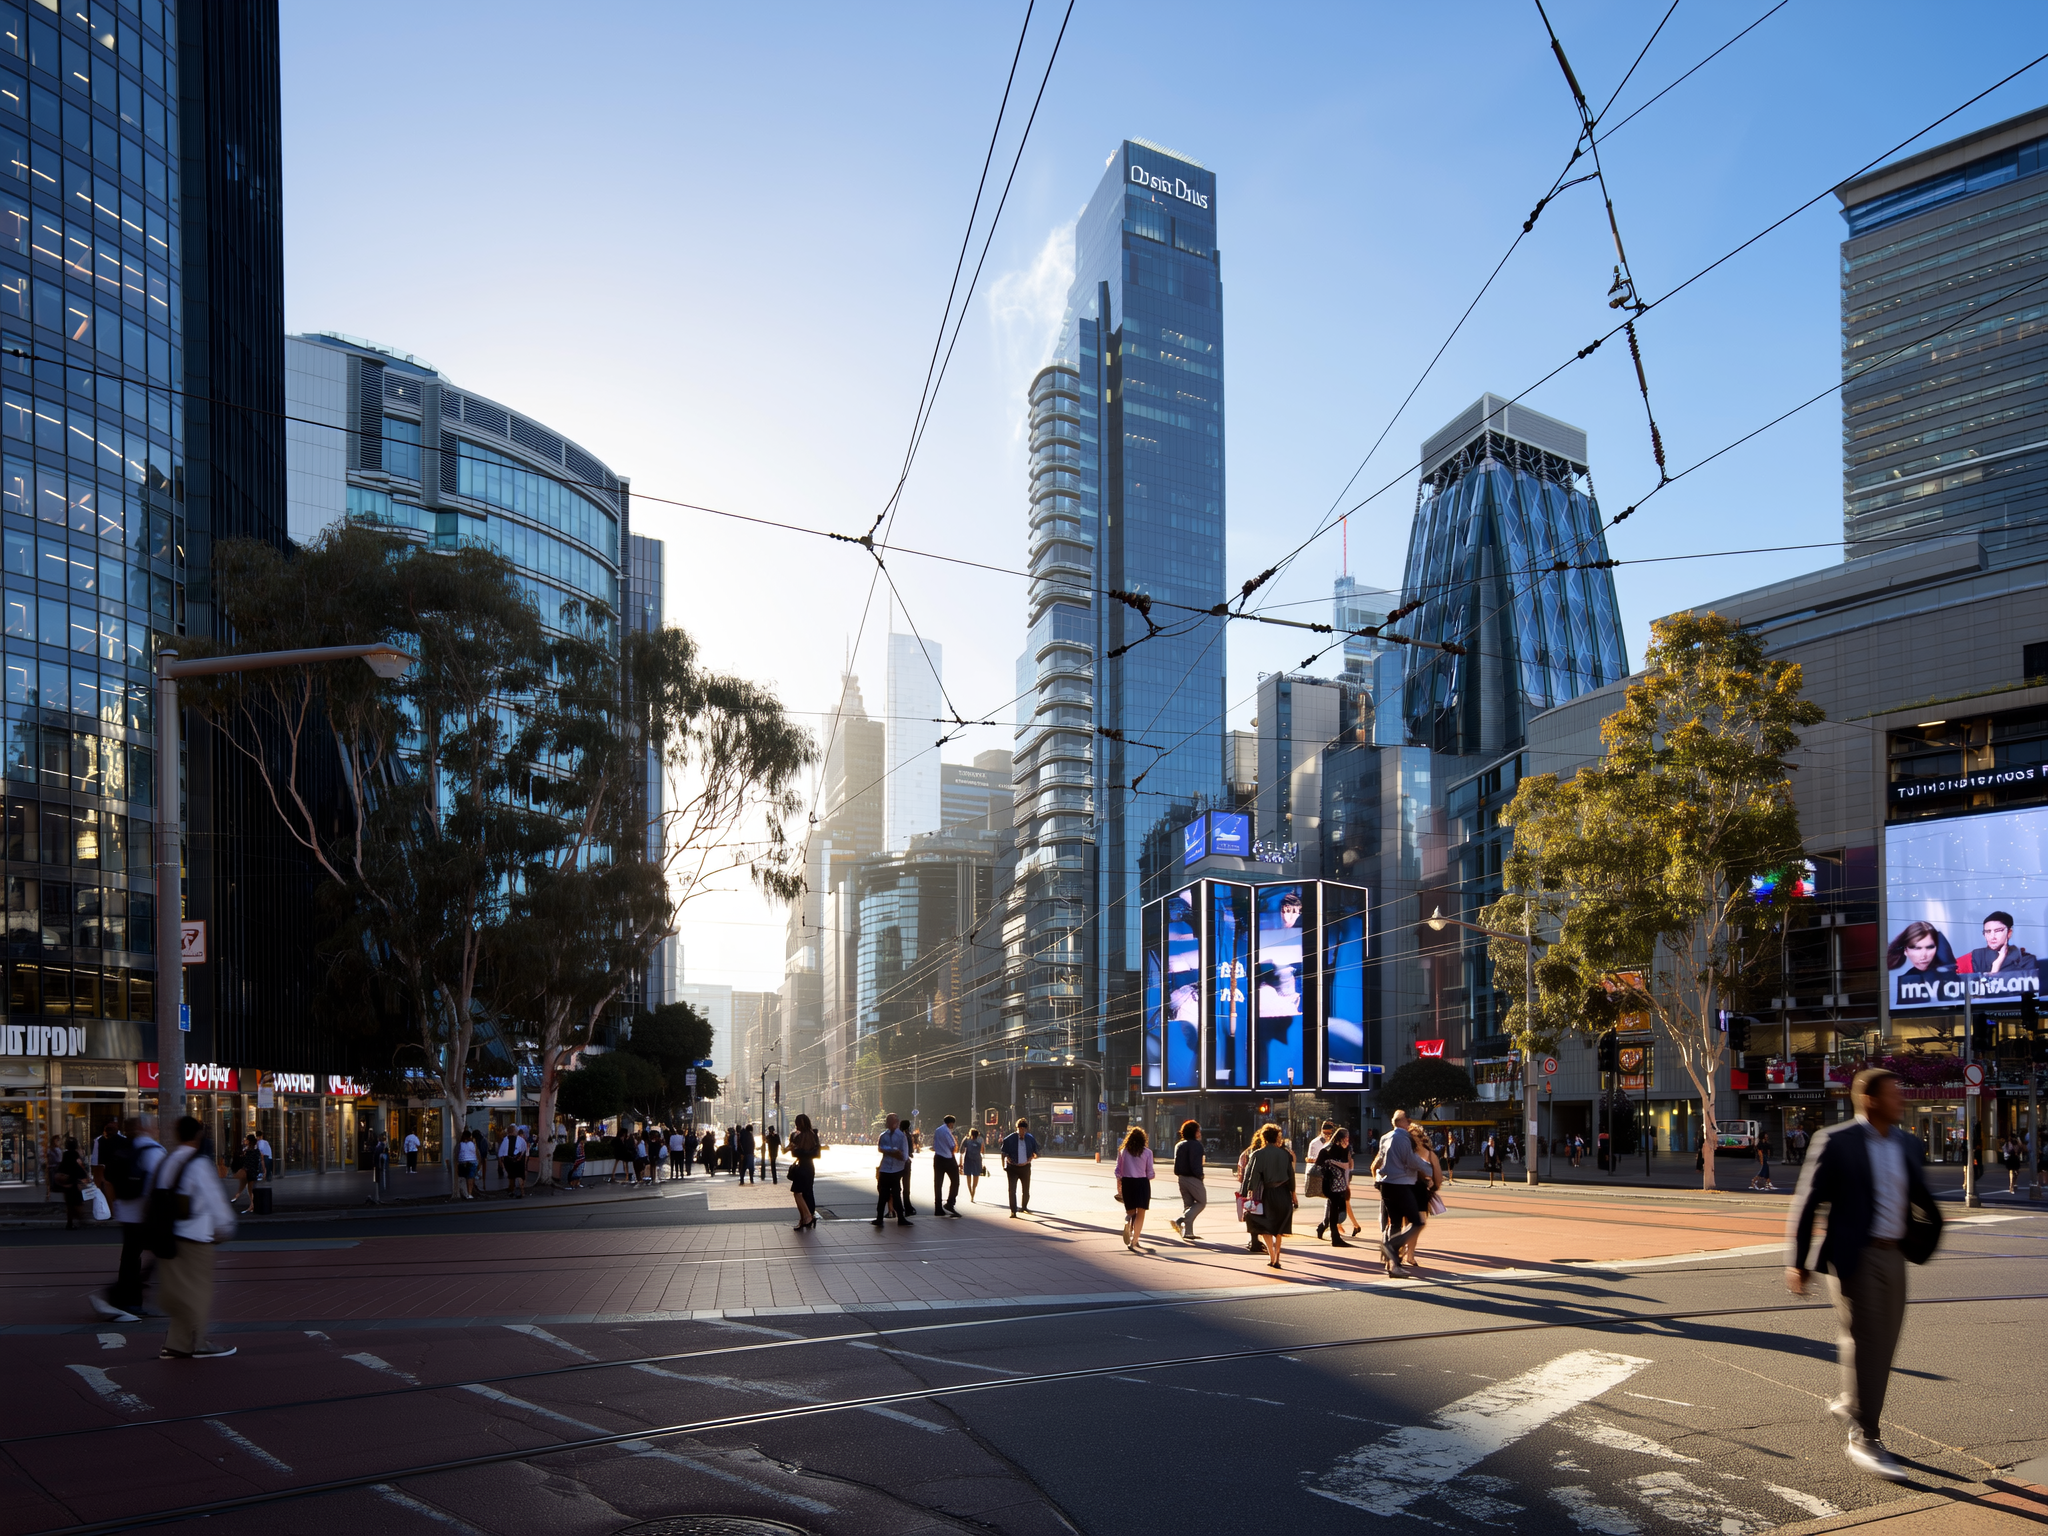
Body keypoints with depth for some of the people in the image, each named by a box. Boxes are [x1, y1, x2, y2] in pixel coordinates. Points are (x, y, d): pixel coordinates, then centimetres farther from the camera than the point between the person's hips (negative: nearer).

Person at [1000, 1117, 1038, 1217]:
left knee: (1026, 1190, 13)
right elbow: (1004, 1153, 0)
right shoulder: (1010, 1139, -8)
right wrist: (1004, 1166, -3)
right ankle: (1013, 1211, -7)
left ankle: (1024, 1207, 36)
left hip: (1025, 1167, 3)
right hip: (1012, 1167, -3)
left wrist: (1028, 1161, -4)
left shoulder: (1030, 1139, 0)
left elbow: (1034, 1153, 10)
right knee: (1012, 1190, -11)